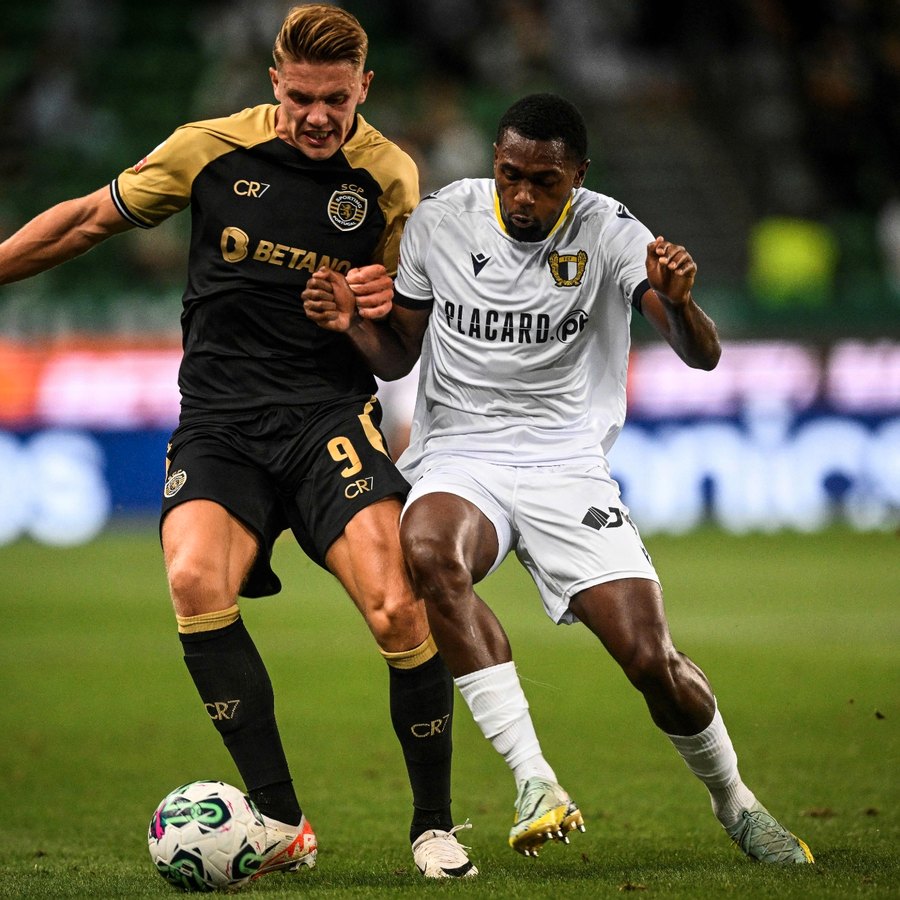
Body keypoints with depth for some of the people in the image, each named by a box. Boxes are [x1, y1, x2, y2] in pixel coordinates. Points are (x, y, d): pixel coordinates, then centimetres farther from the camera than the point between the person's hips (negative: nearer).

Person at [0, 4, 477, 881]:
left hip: (329, 412, 0)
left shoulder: (389, 176, 4)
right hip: (218, 420, 0)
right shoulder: (210, 149, 1)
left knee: (399, 611, -20)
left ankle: (434, 824, 1)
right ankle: (281, 823, -20)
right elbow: (90, 217, 15)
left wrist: (383, 303, -8)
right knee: (195, 581, -28)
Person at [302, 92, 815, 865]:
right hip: (459, 459, 1)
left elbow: (702, 355, -15)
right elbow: (399, 355, 13)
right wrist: (351, 324, -9)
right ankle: (533, 780, -33)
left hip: (568, 466, 0)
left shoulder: (607, 231, -6)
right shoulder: (438, 222, 1)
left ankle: (734, 803, 19)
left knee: (652, 660, -13)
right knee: (428, 552, -36)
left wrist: (679, 303, -37)